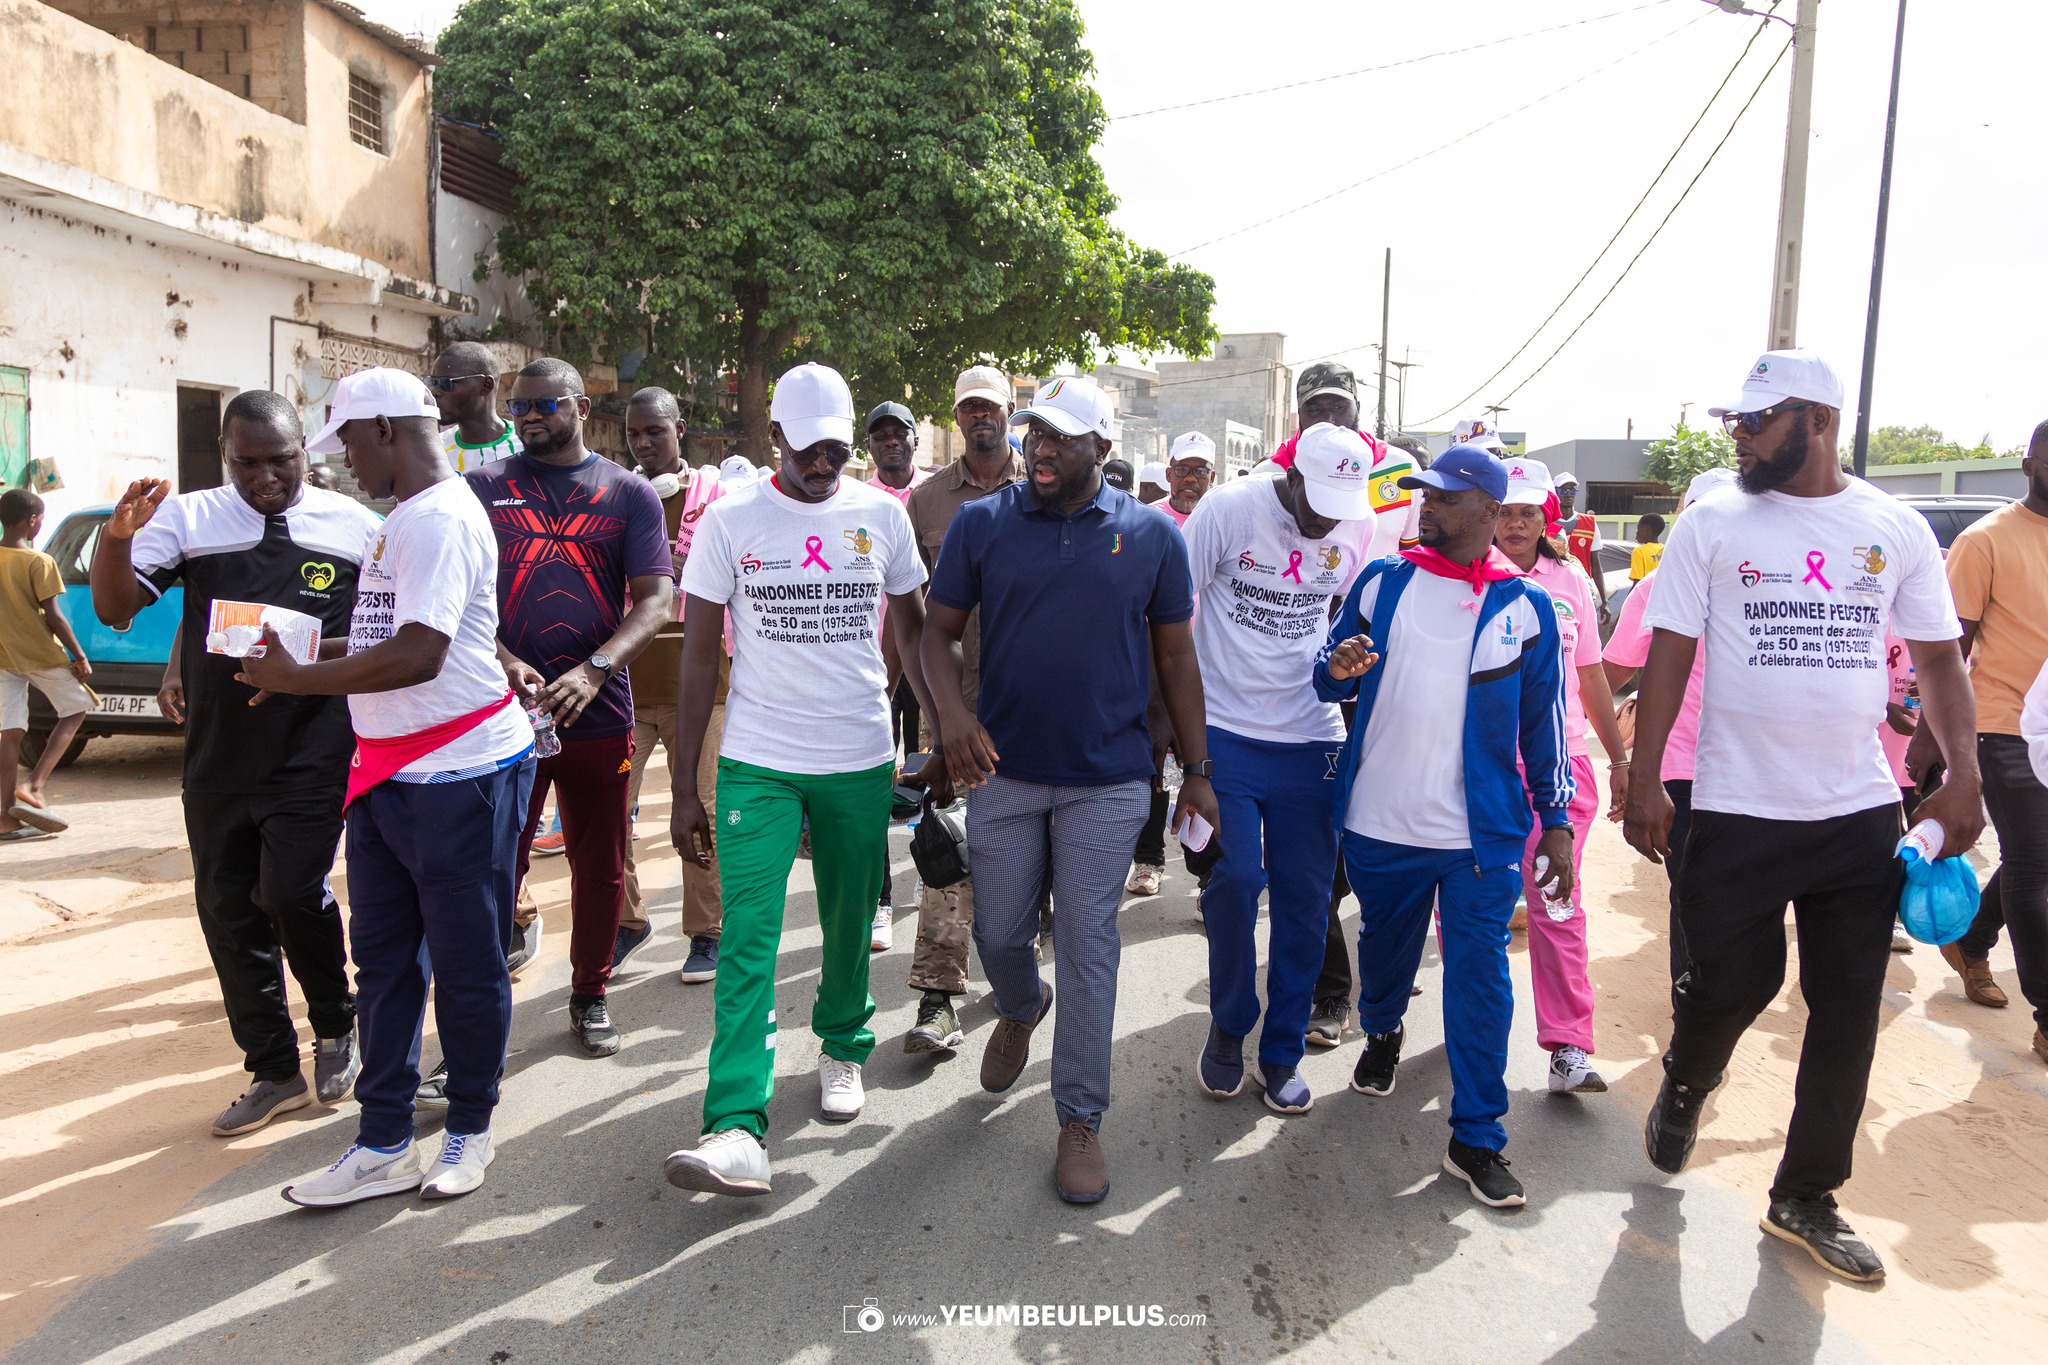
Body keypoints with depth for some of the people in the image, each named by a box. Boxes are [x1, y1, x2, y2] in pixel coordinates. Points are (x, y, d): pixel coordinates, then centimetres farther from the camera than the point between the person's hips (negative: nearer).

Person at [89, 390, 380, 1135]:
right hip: (218, 754, 3)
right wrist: (118, 535, -21)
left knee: (291, 889, -15)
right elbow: (114, 608, -4)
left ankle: (337, 1025, 16)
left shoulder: (356, 527, 0)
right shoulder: (188, 519, 3)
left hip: (316, 748, -3)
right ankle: (273, 1071, 26)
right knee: (227, 907, 9)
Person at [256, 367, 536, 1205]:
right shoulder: (404, 520, 15)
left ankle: (470, 1130, 23)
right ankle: (384, 1145, 24)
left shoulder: (439, 518, -17)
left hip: (460, 776, -10)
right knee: (384, 958, 13)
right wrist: (310, 655, 9)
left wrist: (296, 680, -15)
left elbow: (419, 654, -25)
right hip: (388, 773, 10)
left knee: (467, 964, 5)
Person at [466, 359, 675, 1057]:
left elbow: (656, 599, -4)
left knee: (600, 867, 10)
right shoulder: (482, 487, 7)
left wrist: (593, 670, -20)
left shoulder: (629, 494, 5)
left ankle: (590, 994, 28)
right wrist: (504, 664, -17)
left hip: (598, 712, 0)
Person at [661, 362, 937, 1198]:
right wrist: (683, 787, -2)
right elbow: (699, 655, 0)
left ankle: (842, 1049, 38)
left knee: (850, 924, 13)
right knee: (747, 940, -8)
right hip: (757, 761, -1)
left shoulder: (881, 515, 3)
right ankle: (737, 1128, -8)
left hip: (861, 760, 2)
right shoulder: (730, 520, -2)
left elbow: (914, 630, 12)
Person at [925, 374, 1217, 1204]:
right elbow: (941, 631, 4)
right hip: (1004, 771, 2)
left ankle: (1081, 1120, 19)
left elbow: (1176, 656, 5)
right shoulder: (981, 525, 0)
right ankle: (1021, 1011, 49)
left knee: (1088, 945, 3)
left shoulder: (1151, 536, -1)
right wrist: (952, 709, -16)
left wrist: (1197, 772, 4)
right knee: (1000, 932, 13)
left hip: (1108, 780, -1)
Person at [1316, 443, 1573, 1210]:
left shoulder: (1526, 606, 0)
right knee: (1384, 947, 19)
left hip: (1483, 833, -2)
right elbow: (1327, 681, 9)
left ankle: (1476, 1139, 12)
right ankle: (1381, 1037, 50)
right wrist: (1338, 667, -15)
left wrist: (1557, 822, 4)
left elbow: (1545, 724, 5)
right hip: (1380, 823, 2)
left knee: (1479, 979, -1)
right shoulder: (1382, 582, 4)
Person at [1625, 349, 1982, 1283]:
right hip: (1737, 810, -2)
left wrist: (1963, 774, -4)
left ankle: (1806, 1198, 24)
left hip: (1861, 812, 3)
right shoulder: (1713, 524, -1)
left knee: (1847, 1014, 8)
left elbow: (1938, 656, 9)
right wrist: (1642, 779, -8)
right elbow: (1668, 655, -2)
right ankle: (1683, 1086, 37)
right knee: (1731, 985, 3)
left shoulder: (1896, 529, 4)